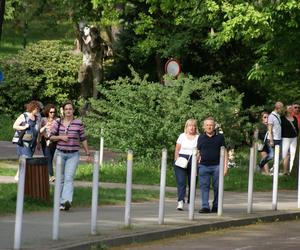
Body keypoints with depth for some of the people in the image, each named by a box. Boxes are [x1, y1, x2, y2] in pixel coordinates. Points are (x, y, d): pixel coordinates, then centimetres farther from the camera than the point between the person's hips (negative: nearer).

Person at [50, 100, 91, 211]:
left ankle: (67, 201, -30)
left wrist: (88, 154, 9)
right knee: (61, 179, 7)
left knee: (69, 178, -16)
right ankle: (60, 202, 14)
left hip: (73, 155, -2)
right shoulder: (58, 123, 4)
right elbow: (51, 137, 9)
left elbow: (83, 139, 7)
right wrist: (60, 137, -10)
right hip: (60, 153, 2)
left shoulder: (78, 123, 0)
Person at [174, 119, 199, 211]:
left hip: (193, 161, 0)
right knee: (181, 181, -13)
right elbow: (177, 149, 10)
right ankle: (180, 201, -23)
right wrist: (176, 159, -4)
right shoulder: (182, 136, 11)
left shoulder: (198, 138, 8)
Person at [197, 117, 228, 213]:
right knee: (204, 186, -4)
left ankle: (216, 206, 12)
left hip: (216, 166, -1)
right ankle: (205, 206, -4)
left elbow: (224, 152, 6)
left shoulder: (220, 137, 6)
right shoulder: (201, 138, 11)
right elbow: (198, 152, 15)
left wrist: (225, 166, -2)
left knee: (217, 187, 1)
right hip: (203, 166, 1)